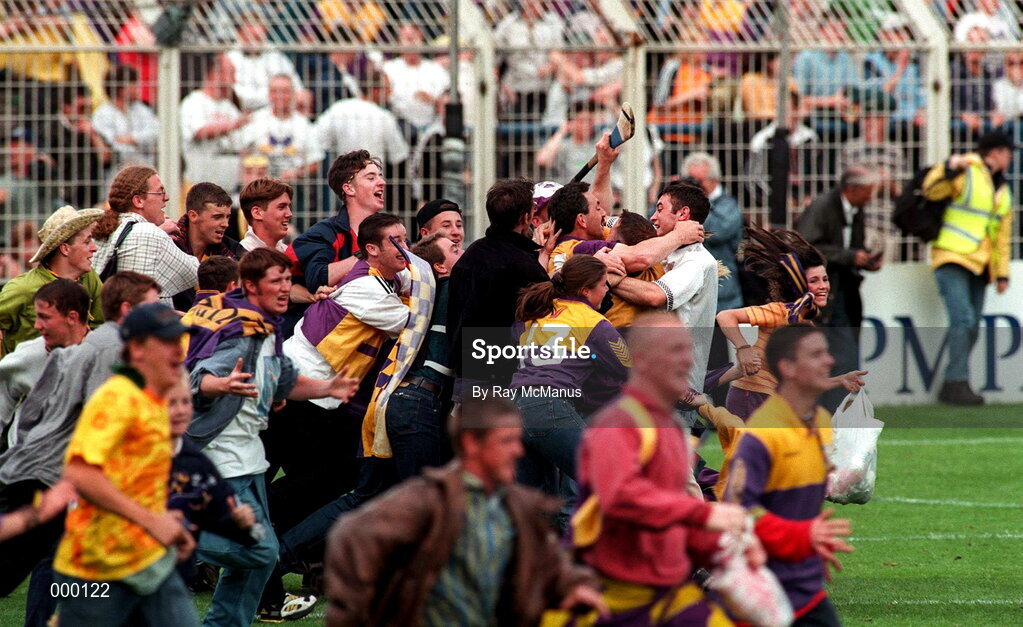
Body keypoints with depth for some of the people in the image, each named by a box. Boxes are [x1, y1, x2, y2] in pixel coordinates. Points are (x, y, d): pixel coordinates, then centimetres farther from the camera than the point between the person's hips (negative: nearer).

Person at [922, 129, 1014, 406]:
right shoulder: (966, 173, -5)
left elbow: (1002, 235, 22)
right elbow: (931, 190, -14)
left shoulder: (1003, 190, 19)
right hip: (951, 259, -8)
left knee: (971, 328, 4)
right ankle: (957, 383, -22)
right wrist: (949, 168, -31)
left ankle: (952, 387, 10)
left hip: (979, 266, 8)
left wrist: (1002, 273, 17)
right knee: (963, 319, -19)